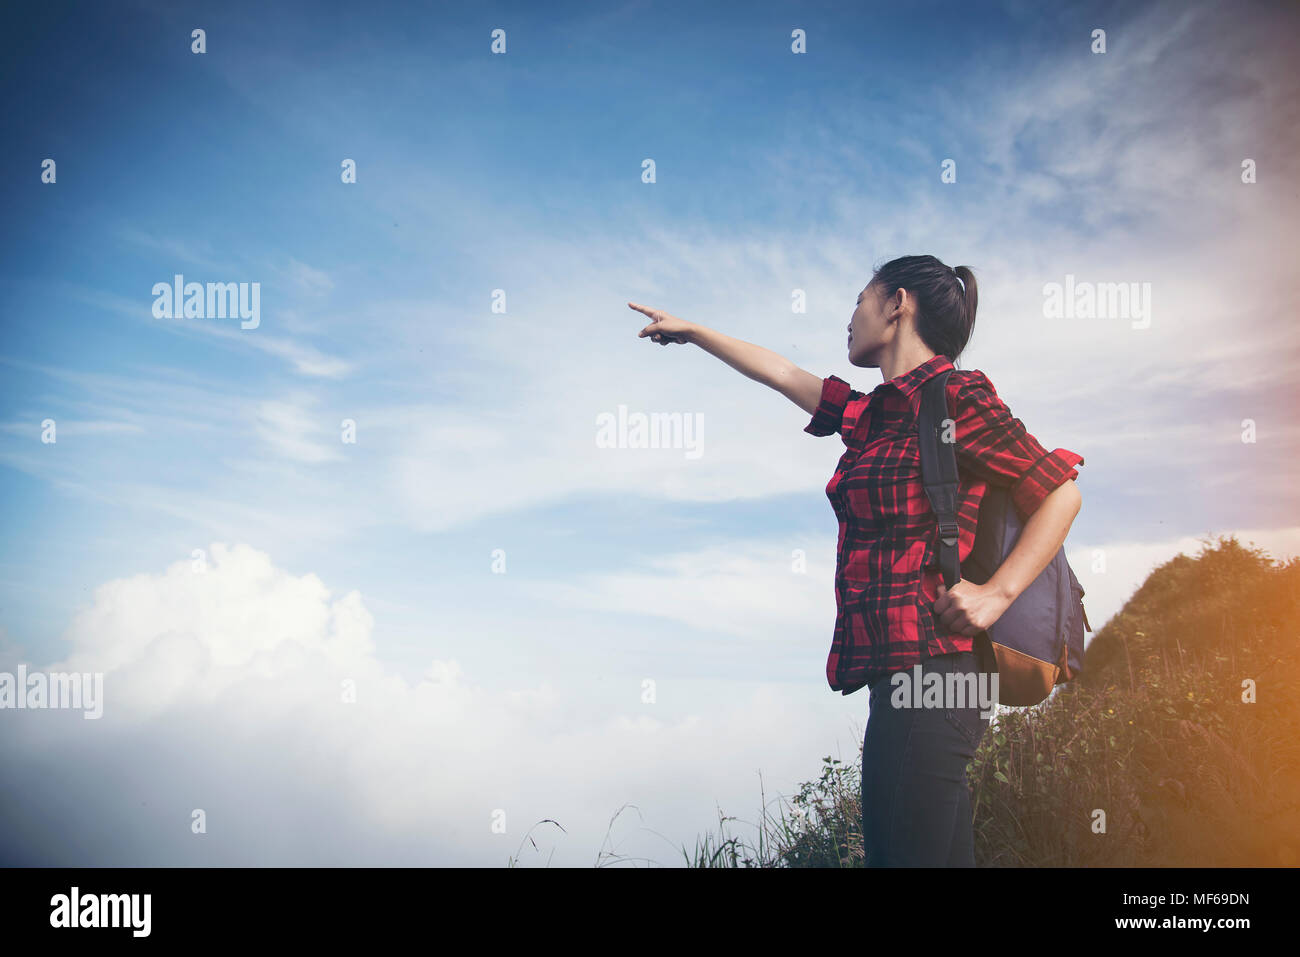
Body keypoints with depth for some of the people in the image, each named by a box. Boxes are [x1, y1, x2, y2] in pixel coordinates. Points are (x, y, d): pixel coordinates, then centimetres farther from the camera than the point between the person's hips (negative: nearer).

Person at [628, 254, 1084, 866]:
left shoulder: (956, 396, -6)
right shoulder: (873, 415, 18)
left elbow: (1061, 492, -5)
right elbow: (781, 374, 30)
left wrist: (996, 593, -14)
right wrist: (693, 332, 41)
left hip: (928, 665, -8)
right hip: (897, 673, 8)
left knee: (910, 851, -8)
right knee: (886, 847, 9)